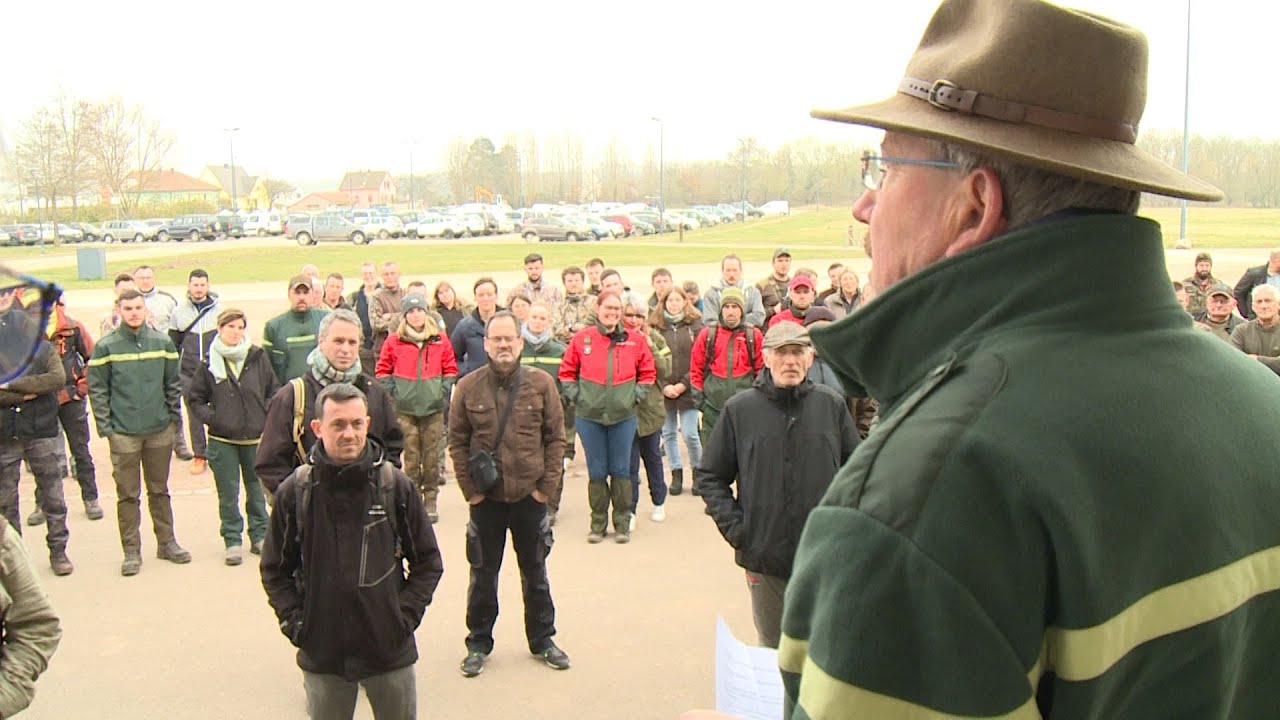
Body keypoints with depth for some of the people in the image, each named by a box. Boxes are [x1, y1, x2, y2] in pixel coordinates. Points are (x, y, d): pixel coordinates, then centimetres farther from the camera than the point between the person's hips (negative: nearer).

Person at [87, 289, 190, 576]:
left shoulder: (162, 342, 3)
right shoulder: (105, 347, -4)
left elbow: (173, 384, 8)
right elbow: (97, 390, -3)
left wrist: (174, 418, 5)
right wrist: (105, 428, -7)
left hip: (160, 430, 2)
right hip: (123, 433, -2)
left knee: (160, 490, 13)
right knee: (128, 494, 4)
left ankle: (166, 542, 23)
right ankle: (132, 551, 12)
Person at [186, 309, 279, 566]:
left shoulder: (258, 357, -2)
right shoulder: (209, 362, -4)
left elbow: (274, 391, 6)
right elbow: (193, 398, 6)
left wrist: (266, 416, -4)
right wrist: (211, 418, -5)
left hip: (255, 438, 1)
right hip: (223, 440, -1)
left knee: (256, 489, 12)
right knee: (228, 494, 5)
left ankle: (259, 536, 24)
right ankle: (232, 541, 15)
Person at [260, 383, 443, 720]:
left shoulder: (396, 486, -5)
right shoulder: (294, 492, -5)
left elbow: (428, 562, 4)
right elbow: (274, 569, 6)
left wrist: (406, 614, -5)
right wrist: (294, 621, -3)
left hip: (389, 649, 0)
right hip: (321, 652, 0)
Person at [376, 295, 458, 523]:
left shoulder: (440, 341, 6)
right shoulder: (394, 341, 3)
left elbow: (451, 369, 12)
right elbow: (382, 371, 8)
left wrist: (444, 390, -1)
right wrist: (392, 391, -4)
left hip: (433, 409, 1)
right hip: (405, 409, -1)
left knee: (431, 456, 3)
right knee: (411, 456, 1)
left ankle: (430, 500, 13)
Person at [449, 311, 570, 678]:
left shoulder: (541, 383, -4)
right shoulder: (468, 387, -4)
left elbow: (556, 437, -1)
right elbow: (457, 441, 0)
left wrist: (547, 486, -5)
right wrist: (469, 489, -5)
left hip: (530, 495, 0)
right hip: (485, 497, 0)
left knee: (535, 572, 15)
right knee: (483, 574, 12)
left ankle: (542, 639, 30)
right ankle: (479, 643, 27)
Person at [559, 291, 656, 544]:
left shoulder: (635, 340, 1)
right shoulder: (581, 339, -1)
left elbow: (648, 373, 10)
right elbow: (566, 372, 7)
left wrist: (636, 396, 0)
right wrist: (576, 396, -3)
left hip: (623, 416, 0)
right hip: (589, 416, 0)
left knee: (621, 471, 6)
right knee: (596, 472, 8)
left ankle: (622, 523, 17)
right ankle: (598, 523, 19)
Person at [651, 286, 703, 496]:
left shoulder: (695, 325, 1)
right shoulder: (656, 326, 4)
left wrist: (684, 384, -10)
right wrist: (664, 386, -8)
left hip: (688, 389, -2)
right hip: (664, 390, 2)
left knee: (689, 433, -5)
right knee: (669, 433, 8)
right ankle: (676, 474, 20)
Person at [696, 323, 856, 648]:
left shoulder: (832, 405, 1)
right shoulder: (740, 409, -2)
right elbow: (709, 476, 4)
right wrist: (734, 528, -4)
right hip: (764, 558, 0)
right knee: (773, 648, 13)